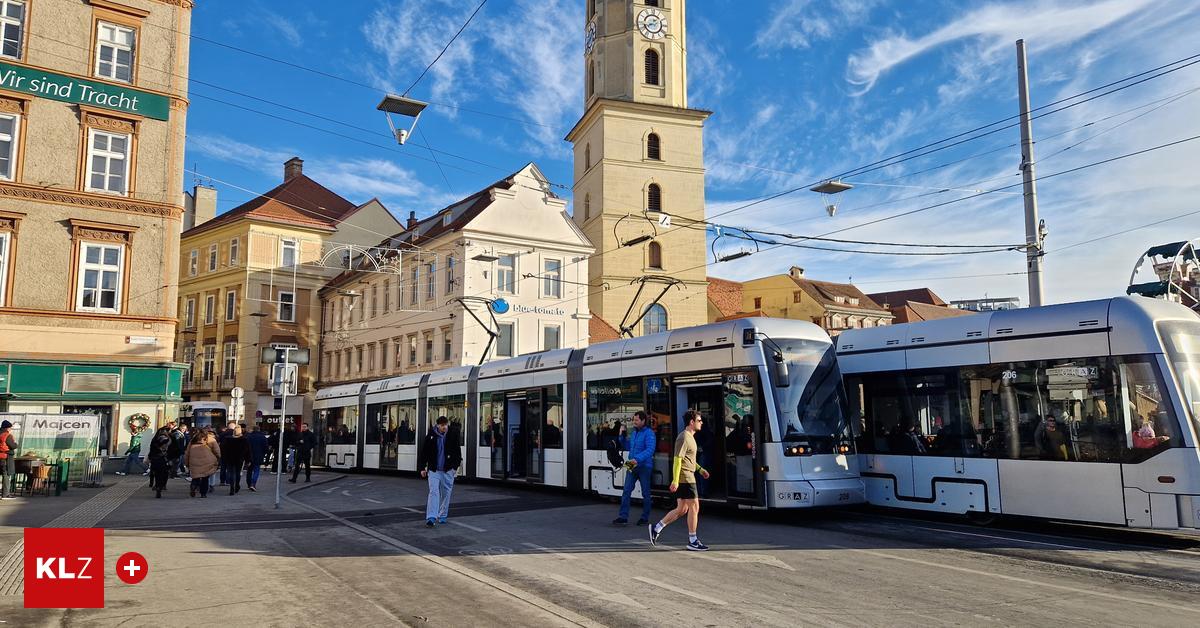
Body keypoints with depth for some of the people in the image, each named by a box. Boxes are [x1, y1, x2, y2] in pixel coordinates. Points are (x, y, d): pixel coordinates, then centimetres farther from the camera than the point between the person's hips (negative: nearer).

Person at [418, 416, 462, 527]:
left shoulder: (453, 435, -2)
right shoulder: (431, 436, -4)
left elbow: (457, 451, 4)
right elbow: (423, 452, 2)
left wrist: (456, 466, -1)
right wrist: (422, 468, 1)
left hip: (448, 470, 1)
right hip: (433, 470, -1)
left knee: (446, 493, 9)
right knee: (433, 492, -9)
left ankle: (442, 516, 23)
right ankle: (431, 517, -11)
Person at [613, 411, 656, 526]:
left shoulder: (648, 433, -10)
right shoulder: (634, 432, 14)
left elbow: (650, 450, -22)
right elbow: (628, 447, 23)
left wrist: (637, 459, -31)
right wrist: (622, 437, 9)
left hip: (644, 466, -7)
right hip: (632, 466, 7)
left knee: (645, 493, 6)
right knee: (626, 491, -2)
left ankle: (645, 518, 16)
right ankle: (623, 517, -2)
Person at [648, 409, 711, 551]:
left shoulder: (690, 437, 18)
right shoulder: (684, 438, -15)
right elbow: (677, 460, -20)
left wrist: (700, 469, 21)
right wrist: (675, 481, -24)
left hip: (688, 477, 10)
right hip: (685, 478, -10)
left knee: (682, 510, 12)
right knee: (694, 507, -4)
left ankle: (656, 528, 16)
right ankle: (692, 541, 4)